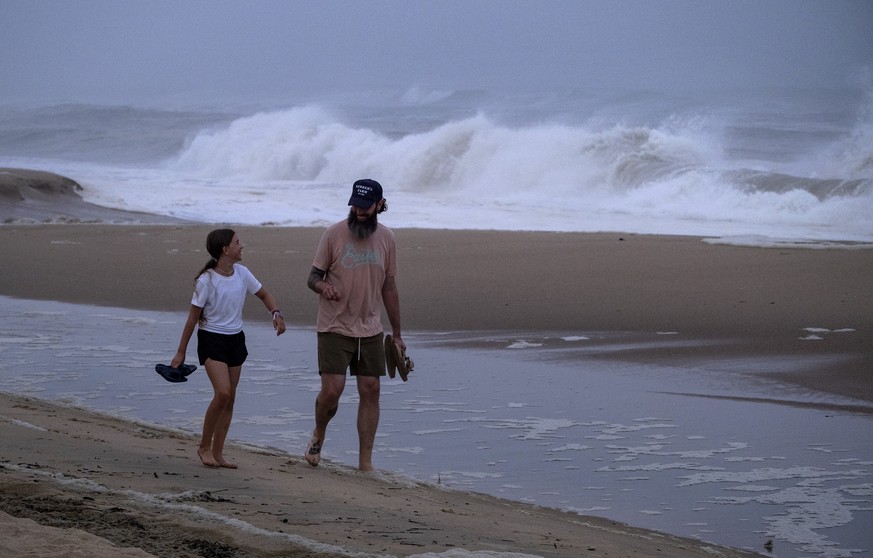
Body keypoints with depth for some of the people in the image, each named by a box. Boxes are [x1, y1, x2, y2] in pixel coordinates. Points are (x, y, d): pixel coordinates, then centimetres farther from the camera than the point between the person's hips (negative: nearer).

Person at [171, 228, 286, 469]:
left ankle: (217, 452, 14)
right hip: (211, 340, -6)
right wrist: (181, 352, -5)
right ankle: (204, 447, -4)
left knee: (230, 397, 6)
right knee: (223, 393, -20)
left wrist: (276, 314, -6)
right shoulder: (207, 281, -14)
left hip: (236, 340, 6)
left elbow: (264, 295, 16)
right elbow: (193, 318, -9)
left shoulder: (242, 273, 1)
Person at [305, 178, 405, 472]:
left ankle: (365, 463, 6)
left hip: (370, 330, 4)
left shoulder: (386, 238, 6)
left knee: (370, 391, 0)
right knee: (331, 391, -11)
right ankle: (318, 436, 21)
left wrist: (397, 333, 13)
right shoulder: (334, 234, -6)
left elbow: (389, 287, 13)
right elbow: (313, 277, -1)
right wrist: (322, 286, -27)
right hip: (334, 328, -3)